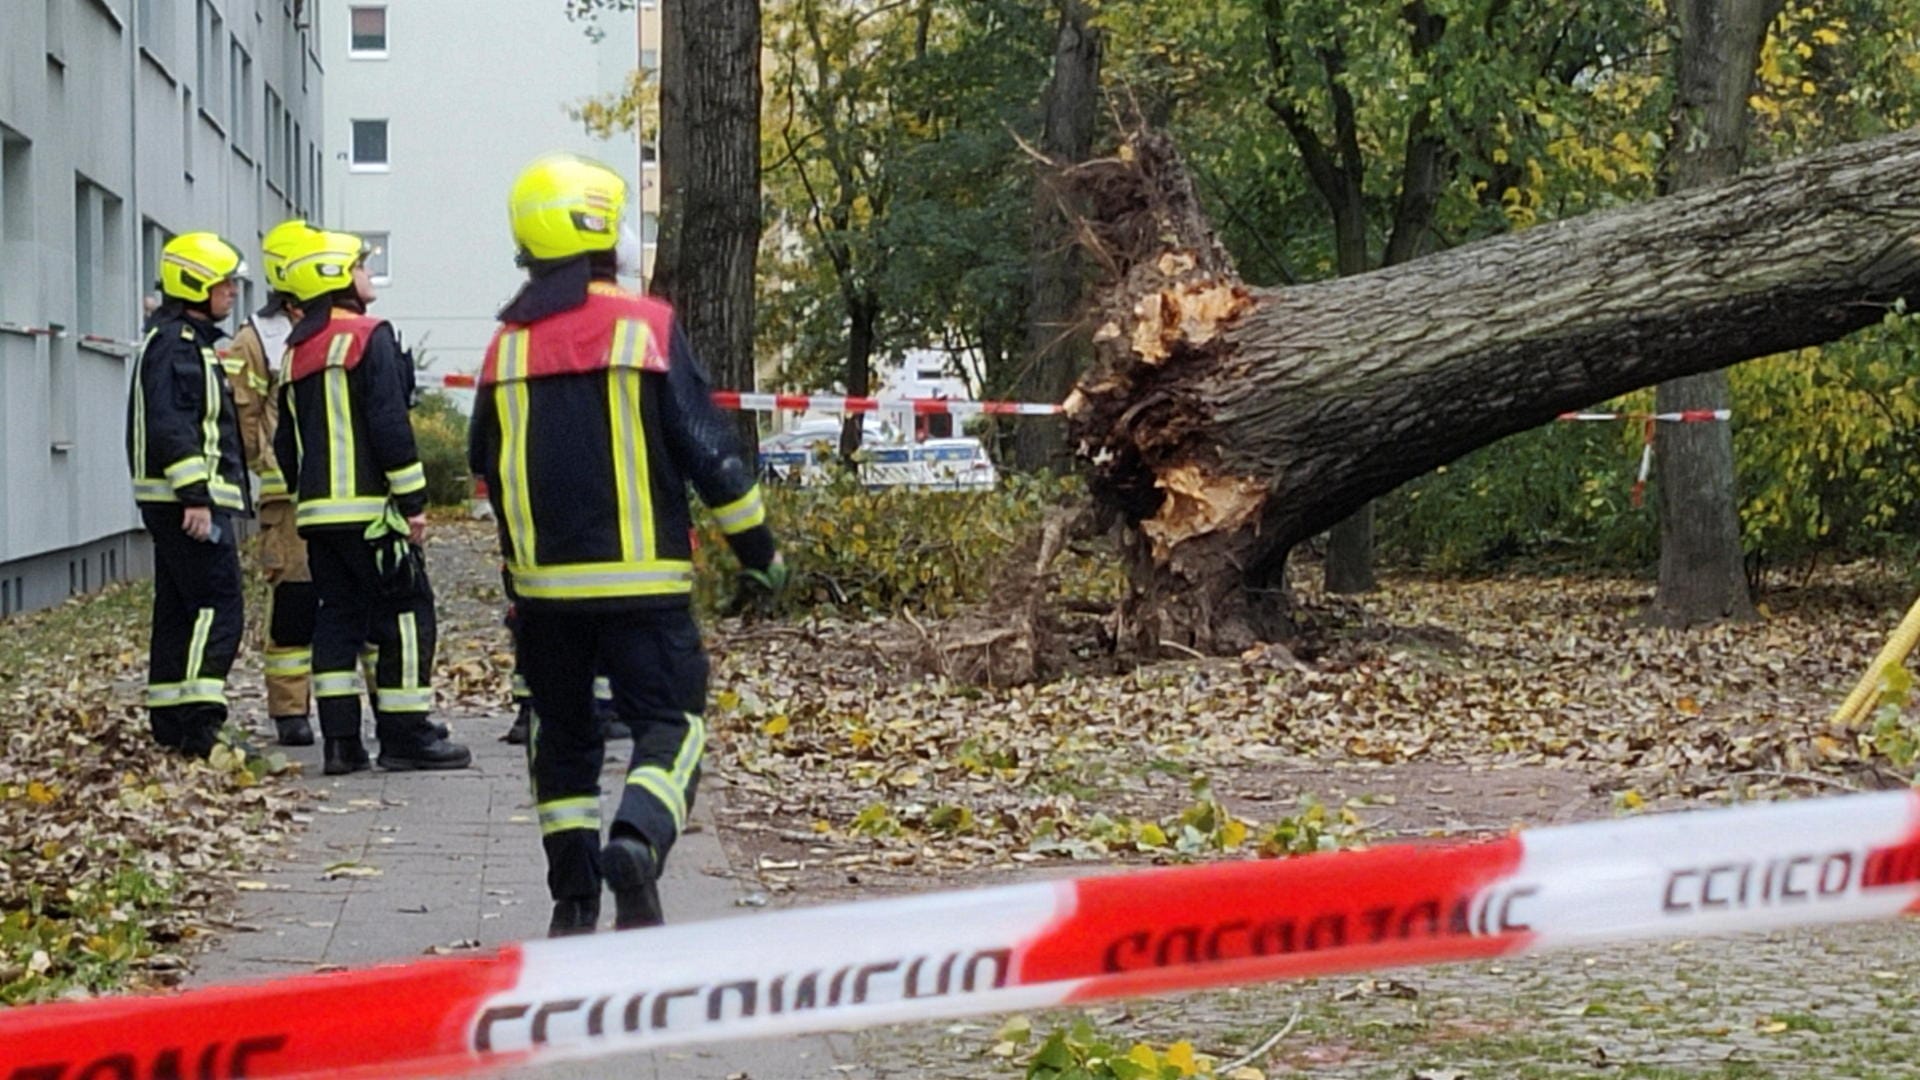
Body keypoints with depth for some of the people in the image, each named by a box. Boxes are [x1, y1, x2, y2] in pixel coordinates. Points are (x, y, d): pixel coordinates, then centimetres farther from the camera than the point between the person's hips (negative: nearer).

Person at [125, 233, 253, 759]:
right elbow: (172, 425, -21)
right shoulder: (175, 343, -12)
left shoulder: (189, 341, 21)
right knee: (219, 607, -13)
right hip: (189, 498, -11)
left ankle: (169, 724, 14)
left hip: (186, 498, 11)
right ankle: (197, 725, -17)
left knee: (178, 610, 11)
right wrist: (195, 496, -25)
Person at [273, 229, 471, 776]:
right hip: (370, 507, -8)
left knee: (338, 614, 9)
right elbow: (390, 424, -15)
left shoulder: (295, 352, 15)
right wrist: (413, 500, -13)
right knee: (405, 612, -2)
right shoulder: (369, 338, -9)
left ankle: (340, 739, 5)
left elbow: (286, 442, 19)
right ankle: (406, 735, -3)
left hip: (317, 509, 8)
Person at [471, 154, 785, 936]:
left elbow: (486, 469, 17)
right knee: (669, 723, 0)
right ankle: (637, 843, -27)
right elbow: (707, 449, -6)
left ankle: (574, 899, 13)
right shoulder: (647, 328, -6)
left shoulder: (507, 347, 7)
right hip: (642, 580, -4)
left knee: (563, 733, 15)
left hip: (544, 584, 4)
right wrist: (757, 547, 4)